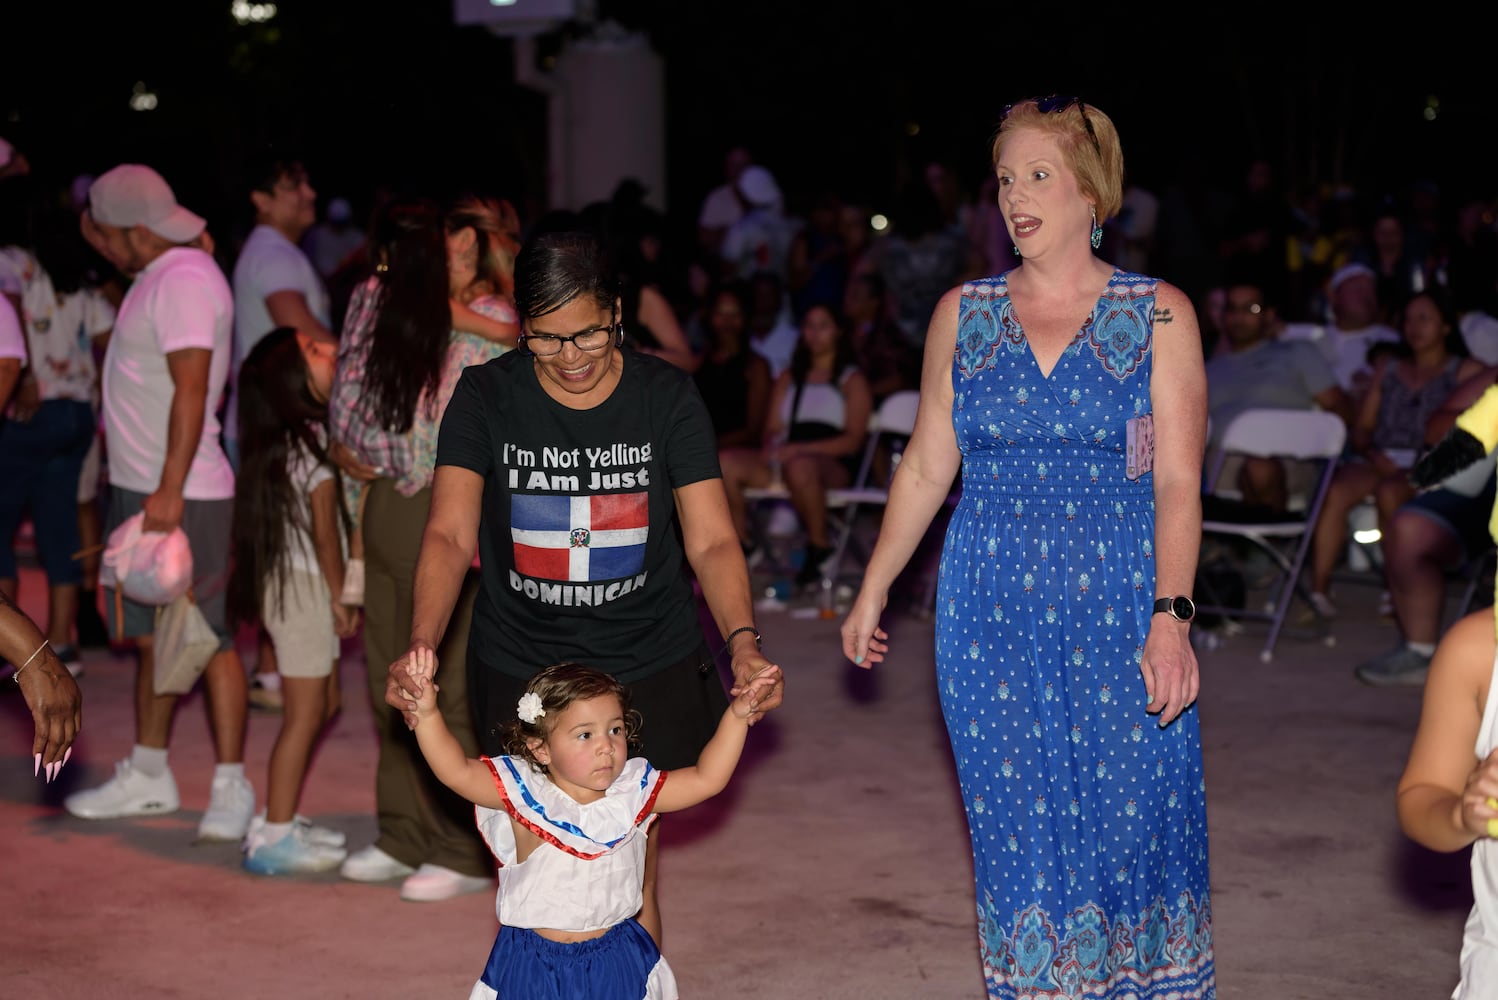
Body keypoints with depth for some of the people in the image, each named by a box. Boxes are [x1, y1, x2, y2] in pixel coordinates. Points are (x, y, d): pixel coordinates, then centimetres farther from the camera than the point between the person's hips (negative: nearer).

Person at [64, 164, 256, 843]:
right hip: (140, 487, 10)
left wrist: (170, 490, -27)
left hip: (180, 496, -10)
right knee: (151, 635, 16)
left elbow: (192, 391, -24)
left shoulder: (186, 280, -17)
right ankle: (147, 777, 26)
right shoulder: (158, 274, 13)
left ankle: (232, 789, 1)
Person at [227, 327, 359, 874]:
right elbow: (324, 532, -16)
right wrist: (341, 597, -7)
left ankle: (279, 819, 24)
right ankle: (274, 837, 2)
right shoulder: (313, 444, -17)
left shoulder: (284, 441, 9)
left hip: (286, 581, 9)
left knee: (323, 704, 18)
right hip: (303, 583, -9)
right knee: (303, 713, -3)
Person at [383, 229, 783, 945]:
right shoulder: (486, 396, -7)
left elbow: (711, 540, -10)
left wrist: (742, 639, -28)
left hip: (648, 667, 0)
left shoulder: (666, 396, -6)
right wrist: (422, 644, -33)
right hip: (519, 665, 0)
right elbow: (450, 535, -16)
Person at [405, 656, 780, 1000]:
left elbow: (707, 778, -6)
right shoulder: (523, 795, -14)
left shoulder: (633, 792, -4)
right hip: (534, 967, -2)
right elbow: (456, 771, -24)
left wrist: (736, 716, -16)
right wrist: (427, 714, -37)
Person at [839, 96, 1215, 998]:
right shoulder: (962, 314, 7)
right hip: (990, 611, 2)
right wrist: (872, 592, 12)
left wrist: (1170, 616, -17)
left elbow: (1178, 481, -6)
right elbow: (925, 467, 12)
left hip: (1119, 606, -2)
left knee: (1130, 816, 0)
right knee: (1018, 828, 4)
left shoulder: (1159, 316, 0)